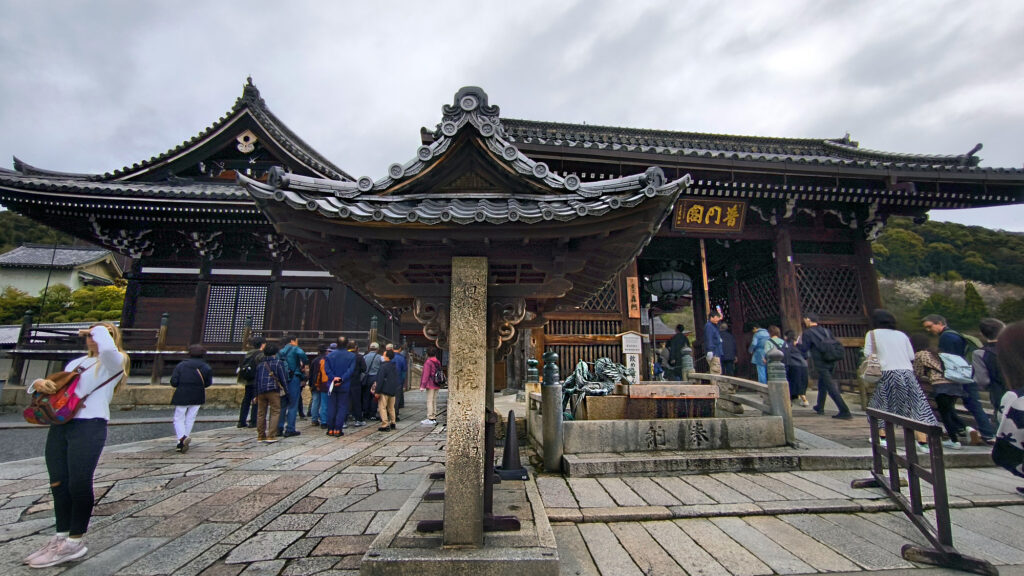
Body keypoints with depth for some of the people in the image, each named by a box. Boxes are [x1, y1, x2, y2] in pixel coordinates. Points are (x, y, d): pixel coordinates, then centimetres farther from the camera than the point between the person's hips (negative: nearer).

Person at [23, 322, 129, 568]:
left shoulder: (114, 362, -3)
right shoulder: (76, 362, 21)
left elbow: (108, 347, -26)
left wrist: (99, 330, -9)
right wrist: (41, 383, 0)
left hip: (89, 426, -7)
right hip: (59, 425, 7)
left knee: (79, 484, -3)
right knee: (58, 483, 11)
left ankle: (75, 542, 10)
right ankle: (61, 536, 24)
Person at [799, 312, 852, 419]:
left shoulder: (807, 333, -7)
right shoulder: (826, 331, 14)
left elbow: (804, 349, -9)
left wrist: (797, 344, 9)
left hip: (821, 364, -8)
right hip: (831, 363, 8)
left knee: (831, 388, -7)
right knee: (822, 385, 22)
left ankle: (845, 412, -13)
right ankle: (820, 407, 33)